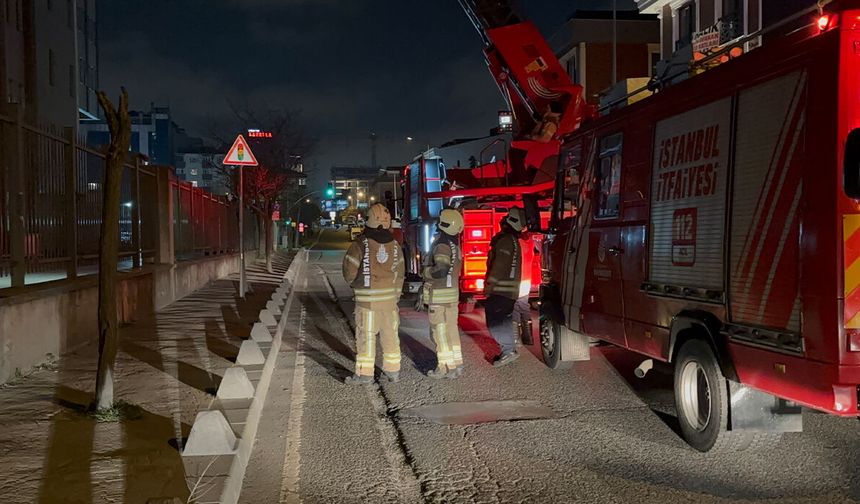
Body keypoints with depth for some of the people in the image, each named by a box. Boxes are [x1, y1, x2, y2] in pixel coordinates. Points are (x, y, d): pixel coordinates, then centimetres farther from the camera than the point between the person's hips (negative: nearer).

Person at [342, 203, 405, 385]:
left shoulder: (360, 244, -12)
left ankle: (364, 373, 4)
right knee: (390, 334, 11)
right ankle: (393, 371, 18)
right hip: (390, 296, 4)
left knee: (365, 335, 2)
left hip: (367, 297, -4)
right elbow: (400, 273, 8)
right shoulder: (394, 244, 3)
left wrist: (353, 283, 14)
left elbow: (349, 271, -8)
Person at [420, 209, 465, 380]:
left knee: (440, 332, -2)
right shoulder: (455, 246, 11)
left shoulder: (442, 245, -18)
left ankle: (445, 368, 2)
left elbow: (441, 270, -31)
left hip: (439, 295, -9)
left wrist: (425, 271, -12)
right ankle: (456, 365, 18)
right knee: (452, 330, 13)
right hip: (453, 293, 9)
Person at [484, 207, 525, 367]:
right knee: (505, 320, 15)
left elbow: (499, 265, -22)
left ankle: (509, 350, -11)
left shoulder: (504, 240, -16)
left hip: (500, 289, -10)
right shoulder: (514, 240, 16)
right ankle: (509, 350, 19)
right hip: (511, 290, 10)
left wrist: (489, 285, -17)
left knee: (494, 320, -8)